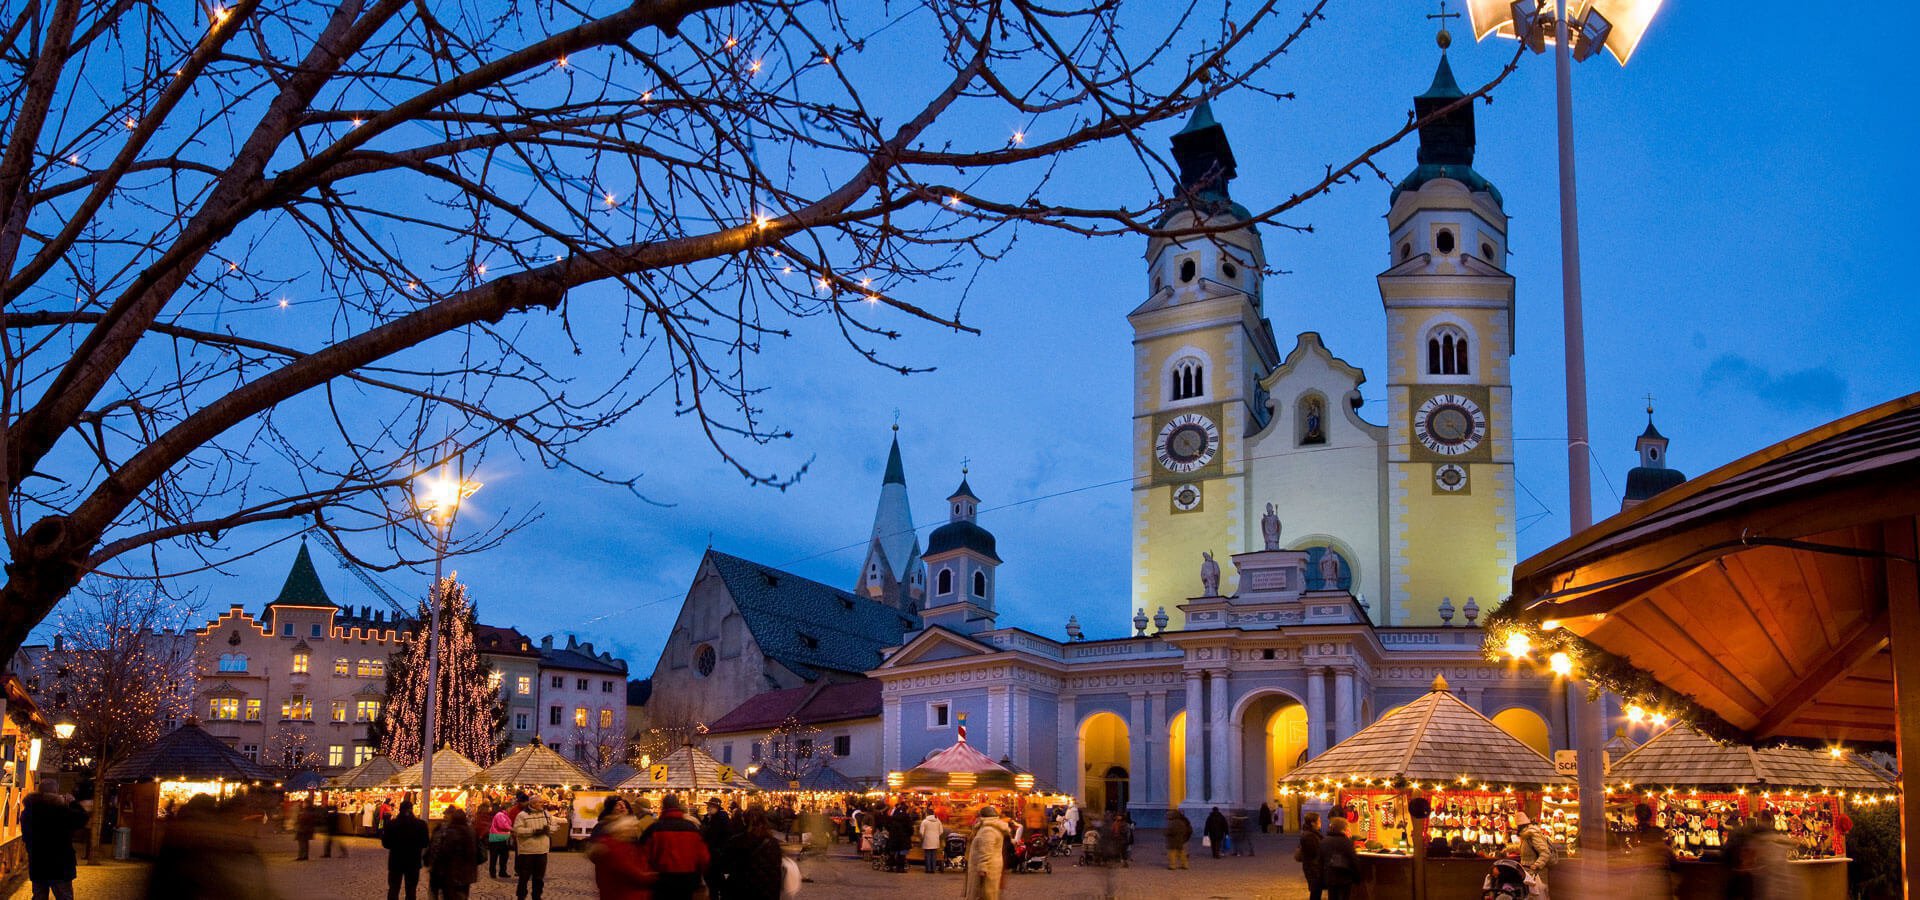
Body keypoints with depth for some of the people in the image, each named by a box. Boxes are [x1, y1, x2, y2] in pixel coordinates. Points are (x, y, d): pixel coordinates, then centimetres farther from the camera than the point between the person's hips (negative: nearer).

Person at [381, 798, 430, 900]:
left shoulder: (392, 824, -12)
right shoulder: (420, 824, -10)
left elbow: (386, 844, -6)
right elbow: (425, 844, -1)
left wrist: (383, 834, 13)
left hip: (396, 861, 0)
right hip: (414, 861, 1)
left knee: (393, 890, 12)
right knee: (411, 891, 12)